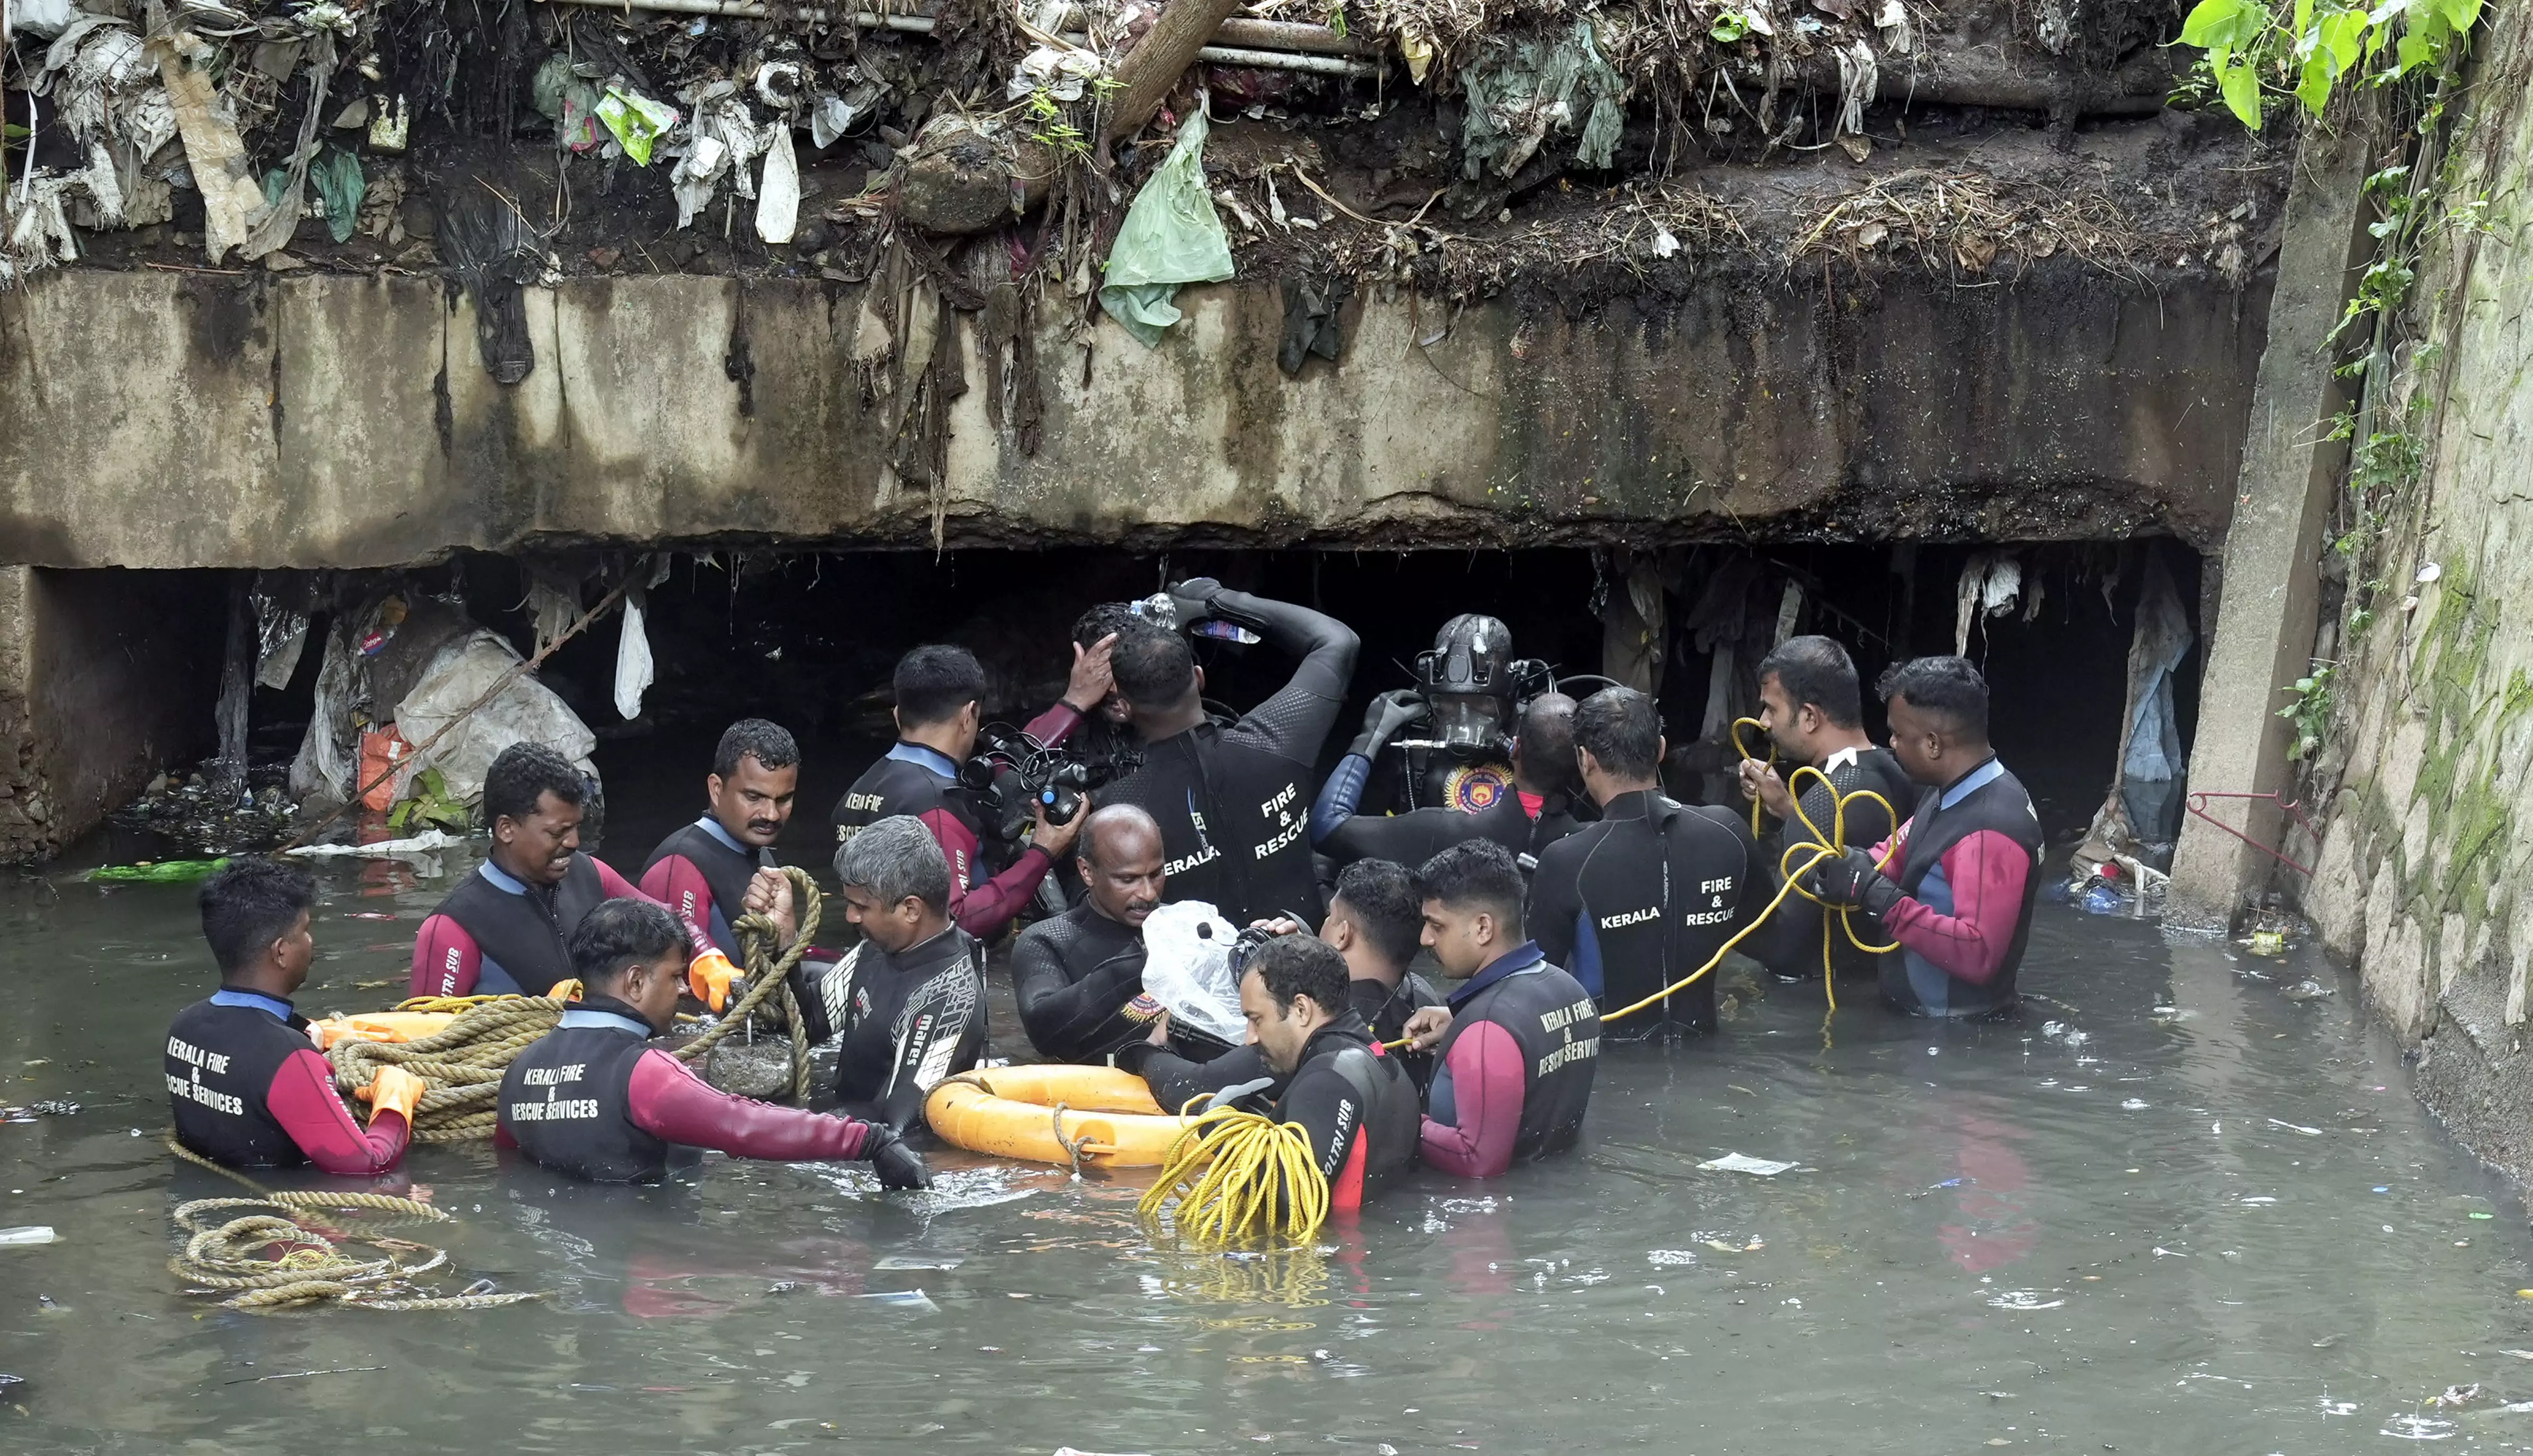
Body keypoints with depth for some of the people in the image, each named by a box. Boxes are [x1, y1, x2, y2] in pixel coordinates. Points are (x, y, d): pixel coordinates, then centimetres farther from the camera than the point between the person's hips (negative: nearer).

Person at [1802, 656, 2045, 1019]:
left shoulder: (1992, 830, -28)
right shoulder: (1949, 792, 5)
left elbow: (1977, 955, -34)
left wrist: (1878, 896, -32)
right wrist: (1850, 869, -11)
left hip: (1957, 1035, -9)